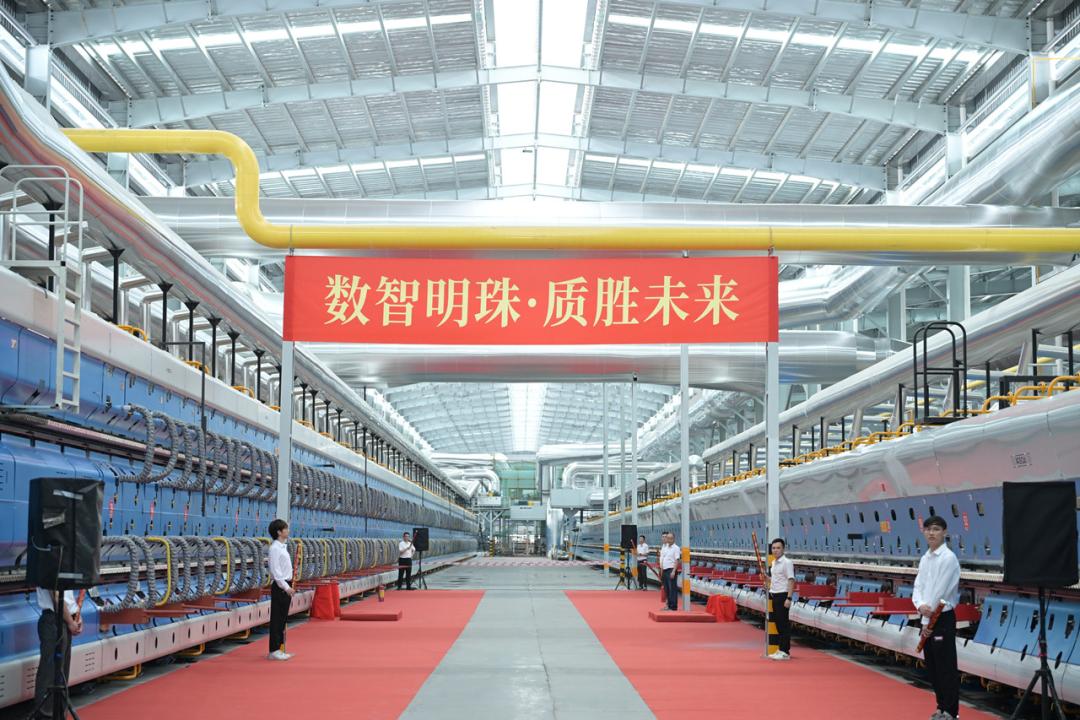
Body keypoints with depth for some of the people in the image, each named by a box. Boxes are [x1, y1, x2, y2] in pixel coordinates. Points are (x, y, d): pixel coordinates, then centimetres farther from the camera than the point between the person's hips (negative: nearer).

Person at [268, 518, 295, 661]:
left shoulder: (282, 547, 14)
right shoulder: (275, 548, -14)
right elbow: (275, 571, -19)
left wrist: (289, 587, 16)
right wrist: (286, 587, -21)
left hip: (285, 586, 9)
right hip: (279, 587, -9)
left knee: (282, 619, 12)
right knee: (277, 619, -4)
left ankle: (280, 649, 17)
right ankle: (274, 651, 0)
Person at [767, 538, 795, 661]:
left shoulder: (787, 562, -13)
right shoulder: (774, 563, 14)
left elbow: (791, 580, -17)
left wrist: (789, 598, -22)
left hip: (783, 595, -9)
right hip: (774, 595, 9)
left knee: (784, 623, -6)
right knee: (778, 623, 12)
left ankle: (785, 652, -3)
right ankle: (781, 649, 19)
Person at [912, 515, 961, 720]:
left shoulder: (948, 558, -13)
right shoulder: (925, 558, 12)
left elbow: (940, 592, -16)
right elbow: (918, 587, 8)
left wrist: (928, 621, -14)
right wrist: (920, 606, -14)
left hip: (943, 618, -8)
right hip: (927, 618, 8)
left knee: (946, 667, -4)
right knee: (932, 666, 12)